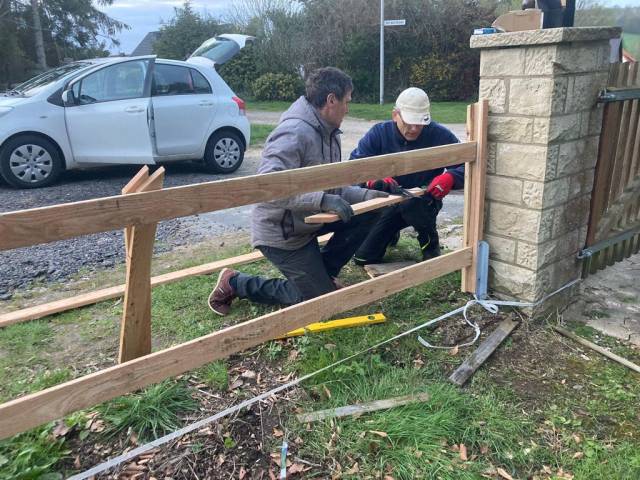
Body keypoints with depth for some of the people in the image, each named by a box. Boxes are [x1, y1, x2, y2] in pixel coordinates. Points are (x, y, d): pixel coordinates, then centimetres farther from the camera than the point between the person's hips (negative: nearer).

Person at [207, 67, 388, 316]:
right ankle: (234, 283, 10)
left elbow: (333, 185, 9)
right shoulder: (294, 133, -27)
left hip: (310, 219, 9)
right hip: (281, 232, -9)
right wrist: (323, 200, -42)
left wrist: (370, 195, -4)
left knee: (369, 213, 1)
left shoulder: (328, 132, 4)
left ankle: (320, 271, 13)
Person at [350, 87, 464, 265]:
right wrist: (376, 180, -44)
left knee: (411, 203, -41)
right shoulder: (379, 133, -15)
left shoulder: (440, 135, -18)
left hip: (424, 201, -2)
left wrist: (450, 178, -39)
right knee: (363, 257, 0)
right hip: (387, 201, 2)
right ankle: (391, 233, 34)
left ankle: (430, 244, -8)